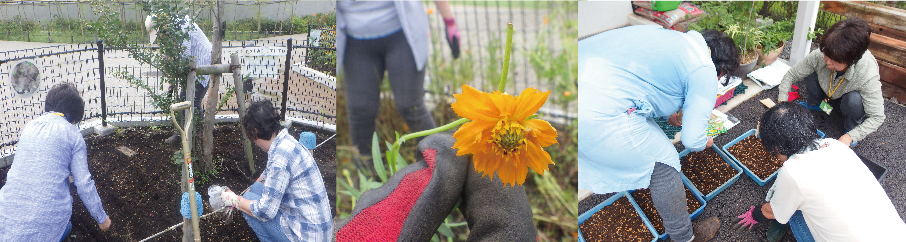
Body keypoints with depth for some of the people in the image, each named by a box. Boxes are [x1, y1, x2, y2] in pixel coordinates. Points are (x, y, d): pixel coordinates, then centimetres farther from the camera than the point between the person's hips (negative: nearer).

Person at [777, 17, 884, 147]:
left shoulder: (868, 75, -39)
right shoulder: (818, 56, -34)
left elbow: (876, 118, -31)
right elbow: (790, 76, -18)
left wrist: (849, 137, -41)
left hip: (855, 103, -3)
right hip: (829, 96, 3)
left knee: (853, 99, -36)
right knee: (811, 74, -24)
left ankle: (850, 129, -3)